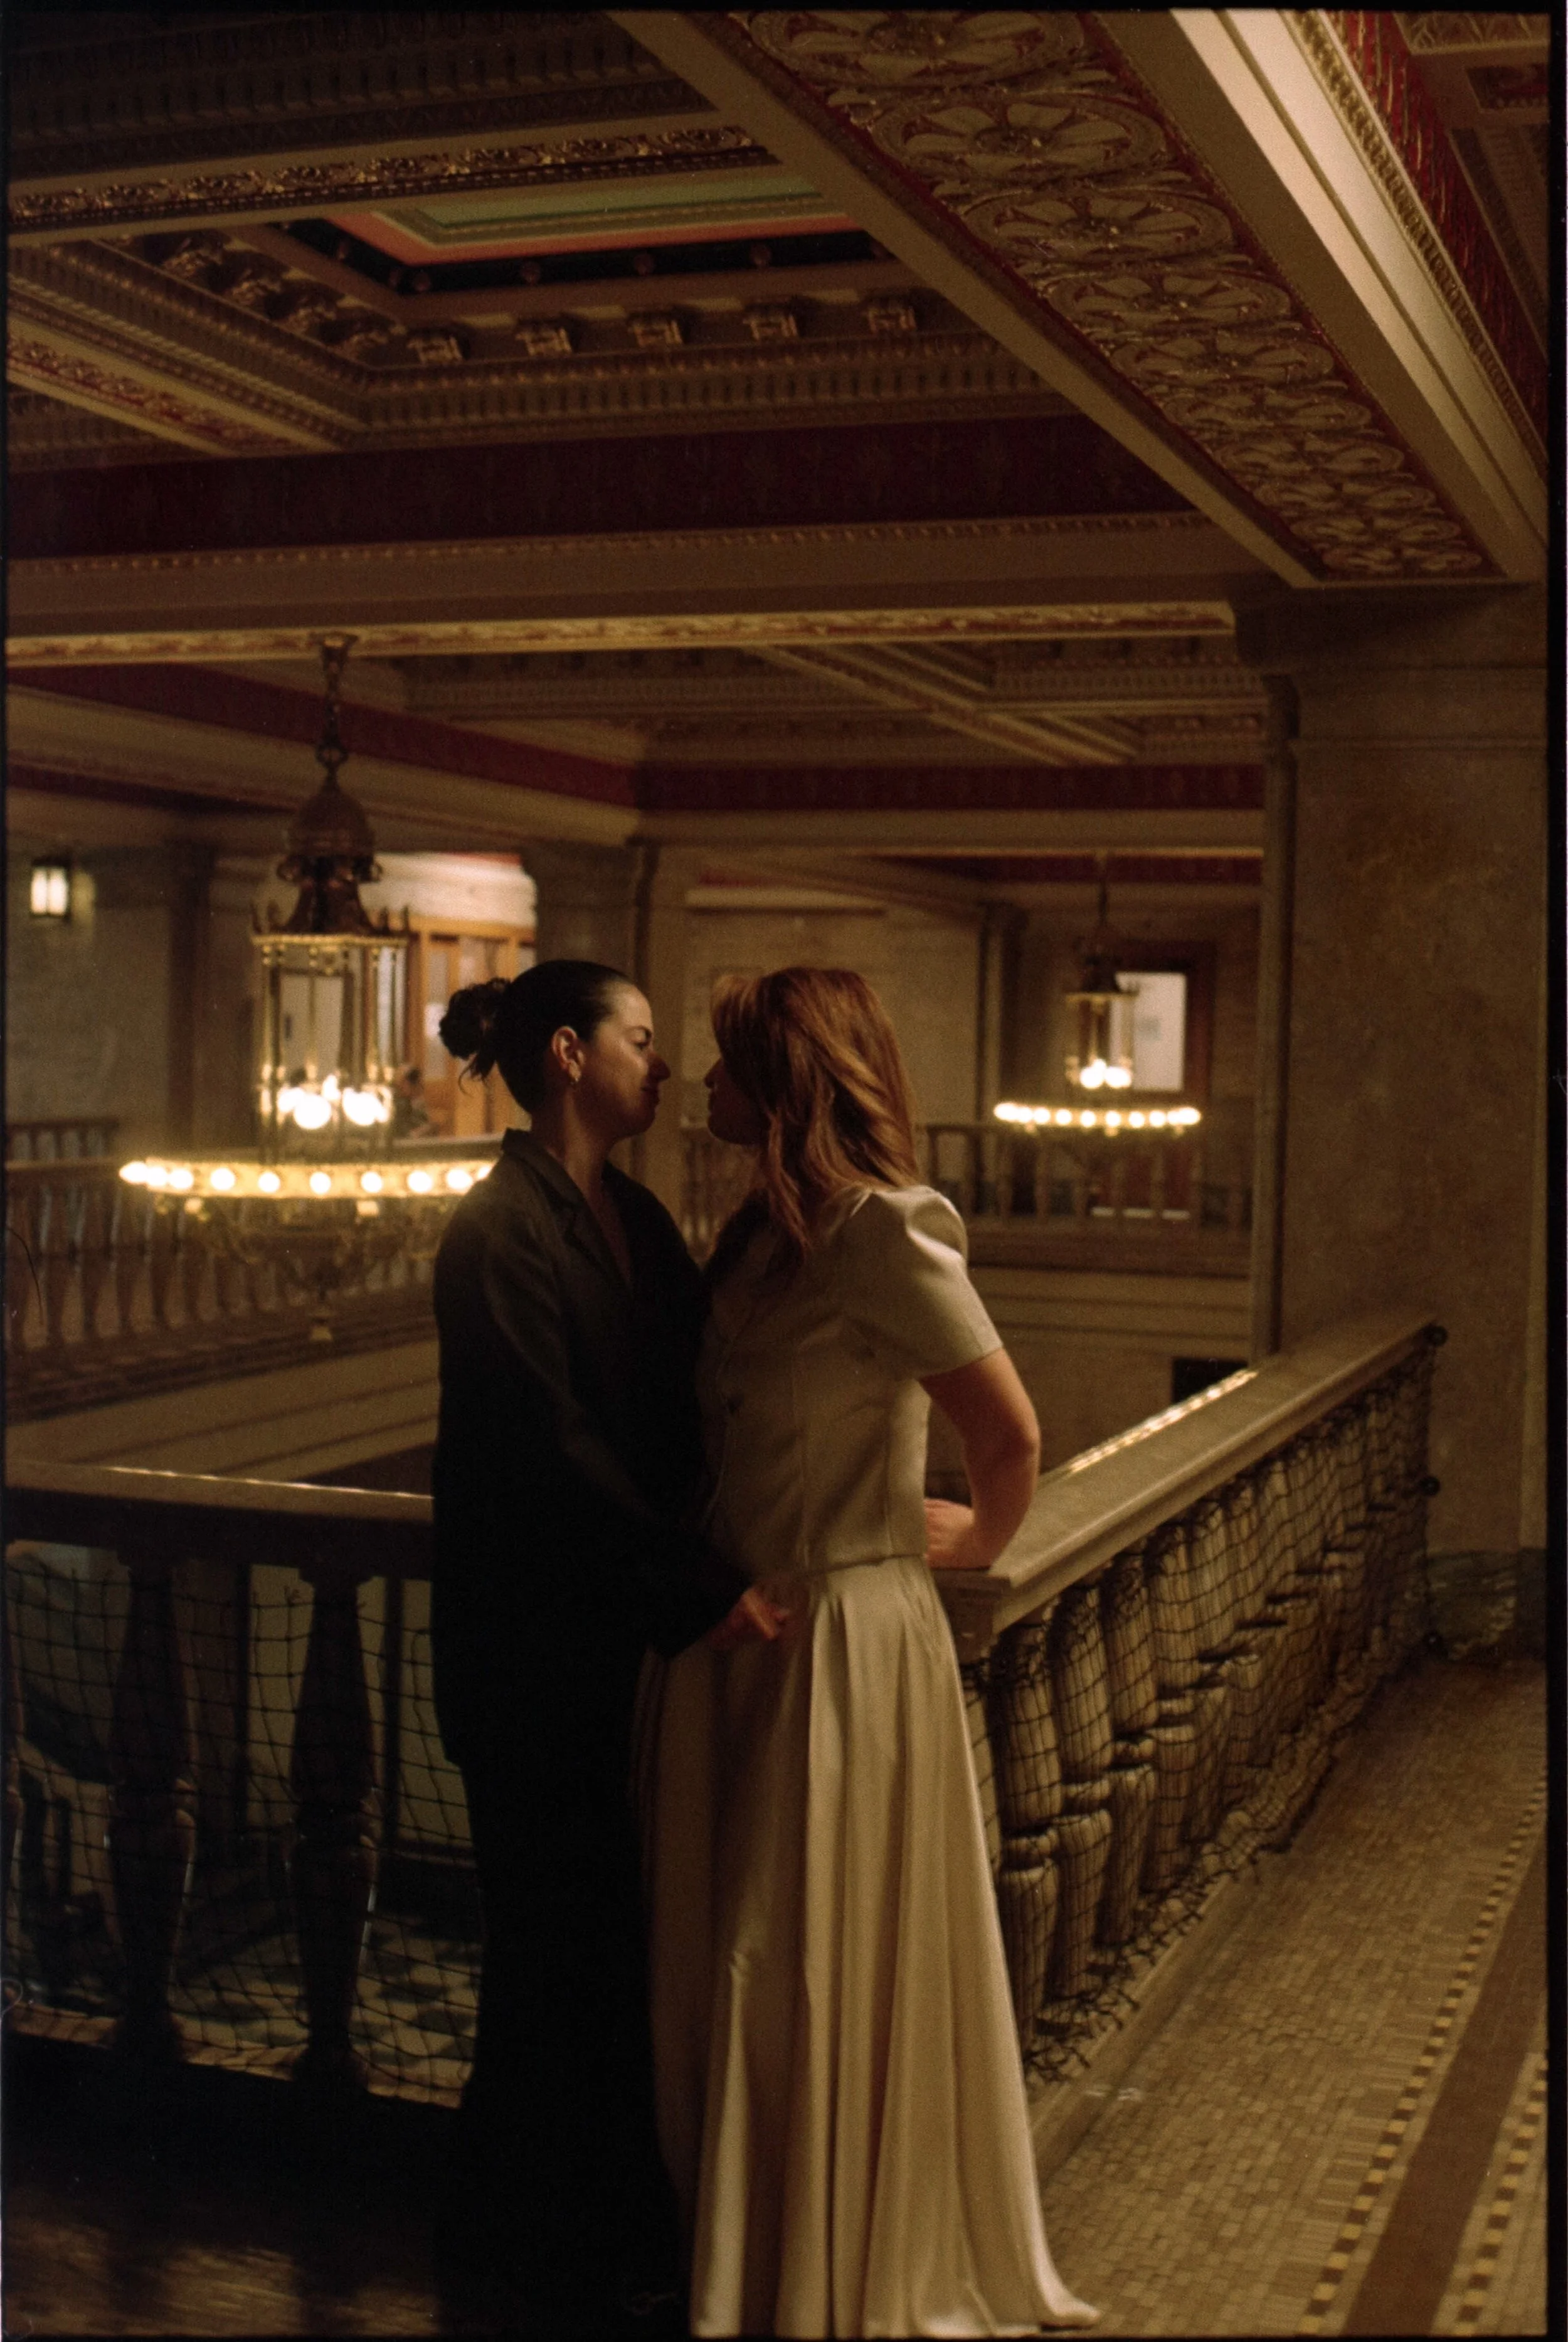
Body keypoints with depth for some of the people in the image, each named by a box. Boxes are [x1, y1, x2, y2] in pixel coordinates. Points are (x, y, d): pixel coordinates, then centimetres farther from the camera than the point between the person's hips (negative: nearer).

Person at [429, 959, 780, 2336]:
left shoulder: (635, 1217, 10)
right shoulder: (502, 1230, -16)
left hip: (629, 1636, 7)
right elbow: (553, 1448, -21)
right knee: (560, 1936, 6)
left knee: (610, 1927, 15)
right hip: (538, 1643, -7)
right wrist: (699, 1590, -21)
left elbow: (694, 1401, 7)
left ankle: (614, 2222, 32)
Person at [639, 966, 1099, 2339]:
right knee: (733, 1958, 18)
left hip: (842, 1642, -8)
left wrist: (976, 1541, -2)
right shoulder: (764, 1234, 8)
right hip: (742, 1631, 8)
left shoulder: (880, 1231, -19)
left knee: (824, 1968, 6)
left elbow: (1010, 1435, -19)